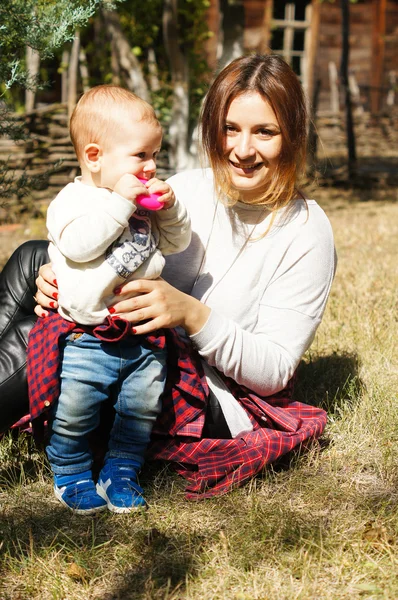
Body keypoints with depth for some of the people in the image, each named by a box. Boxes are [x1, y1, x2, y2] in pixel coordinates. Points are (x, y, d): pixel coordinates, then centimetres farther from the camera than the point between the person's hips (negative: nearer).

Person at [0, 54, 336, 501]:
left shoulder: (305, 233, -12)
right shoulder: (185, 188, 2)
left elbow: (275, 371, -15)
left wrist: (191, 314, -31)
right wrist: (63, 280, -17)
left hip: (217, 410, -6)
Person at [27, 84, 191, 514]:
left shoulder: (146, 201, 10)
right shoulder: (71, 200, -9)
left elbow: (176, 243, 12)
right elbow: (79, 244, -27)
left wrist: (169, 208, -6)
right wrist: (119, 201, -25)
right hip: (84, 339, -5)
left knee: (142, 407, 9)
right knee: (74, 412, -2)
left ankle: (120, 472, 27)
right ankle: (71, 476, 21)